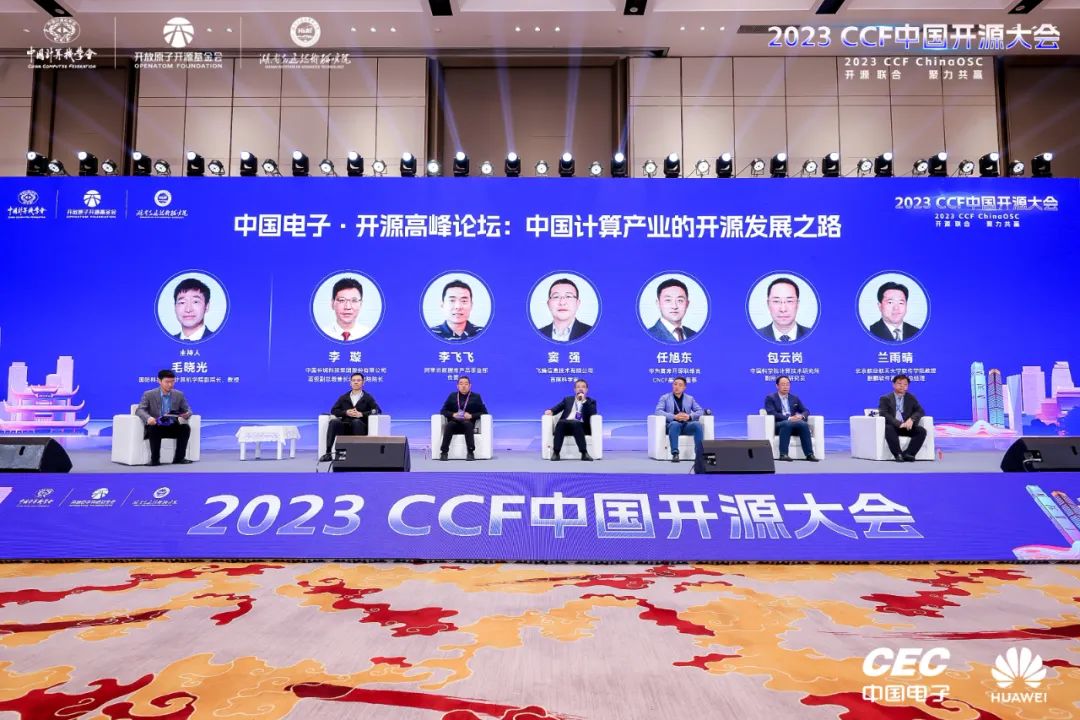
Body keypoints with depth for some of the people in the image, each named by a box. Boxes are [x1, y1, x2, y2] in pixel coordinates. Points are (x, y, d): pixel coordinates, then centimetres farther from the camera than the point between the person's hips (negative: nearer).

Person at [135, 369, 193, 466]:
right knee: (154, 429, -35)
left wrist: (187, 414, -20)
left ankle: (179, 458, -19)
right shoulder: (149, 394, 0)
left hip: (172, 428, 2)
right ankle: (155, 459, -24)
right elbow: (139, 410, -11)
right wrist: (148, 418, -35)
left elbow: (187, 410, 8)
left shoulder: (179, 395, 7)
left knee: (186, 427, -26)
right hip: (156, 427, -2)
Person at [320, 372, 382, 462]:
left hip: (360, 426, -2)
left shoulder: (368, 398, 13)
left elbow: (377, 410, 0)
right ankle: (328, 453, -34)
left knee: (356, 421, -36)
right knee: (333, 421, -28)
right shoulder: (343, 398, 21)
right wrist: (346, 412, -6)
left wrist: (362, 414, -13)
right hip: (345, 427, 2)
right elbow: (333, 410, 13)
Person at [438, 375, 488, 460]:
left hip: (468, 424, -1)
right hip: (454, 424, 1)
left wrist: (471, 416, -12)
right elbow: (443, 411, 12)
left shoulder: (476, 397, 11)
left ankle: (470, 452, -39)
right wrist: (453, 414, -9)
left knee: (467, 424, -37)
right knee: (449, 425, -34)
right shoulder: (452, 396, 16)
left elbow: (484, 412, 5)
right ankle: (444, 452, -35)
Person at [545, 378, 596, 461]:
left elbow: (593, 414, -1)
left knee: (576, 424, -37)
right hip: (566, 425, 2)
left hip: (581, 426, -2)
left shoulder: (591, 401, 18)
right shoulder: (568, 399, 27)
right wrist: (551, 411, -7)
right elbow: (558, 407, 15)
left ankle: (584, 453, -39)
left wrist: (584, 401, -8)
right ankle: (556, 453, -36)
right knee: (560, 422, -32)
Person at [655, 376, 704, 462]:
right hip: (672, 424, -2)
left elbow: (700, 411, 10)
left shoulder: (690, 399, 19)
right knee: (675, 424, -38)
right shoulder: (665, 398, 10)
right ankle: (675, 454, -44)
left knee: (698, 424, -30)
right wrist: (674, 417, -20)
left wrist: (689, 416, -12)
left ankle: (699, 453, -31)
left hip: (687, 425, 2)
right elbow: (658, 411, -5)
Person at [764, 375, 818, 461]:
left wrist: (801, 416, -10)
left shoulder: (795, 398, 21)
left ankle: (809, 454, -31)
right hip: (778, 425, -4)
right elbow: (772, 413, -10)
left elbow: (806, 411, 16)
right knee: (787, 423, -38)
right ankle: (783, 454, -40)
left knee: (804, 424, -29)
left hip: (794, 424, 4)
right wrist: (788, 418, -22)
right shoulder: (770, 398, 5)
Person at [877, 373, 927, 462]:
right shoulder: (885, 399, 4)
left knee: (922, 430, -24)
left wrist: (911, 419, -16)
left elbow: (920, 411, 7)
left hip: (907, 426, 4)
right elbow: (883, 414, -11)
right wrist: (899, 424, -25)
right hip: (892, 427, -4)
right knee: (889, 429, -37)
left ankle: (908, 454, -27)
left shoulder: (911, 398, 17)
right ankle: (898, 454, -36)